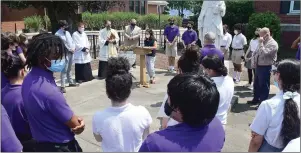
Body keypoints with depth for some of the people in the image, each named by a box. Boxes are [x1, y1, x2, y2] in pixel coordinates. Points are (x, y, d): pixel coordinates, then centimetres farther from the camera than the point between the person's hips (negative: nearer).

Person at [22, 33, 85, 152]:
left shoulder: (29, 79, -5)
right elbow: (75, 125, -21)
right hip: (59, 146, -8)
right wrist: (79, 123, 0)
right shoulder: (49, 91, -33)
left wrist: (74, 119, -10)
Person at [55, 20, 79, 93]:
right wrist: (69, 49, -15)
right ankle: (63, 86, -6)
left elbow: (72, 41, 18)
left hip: (71, 52, 8)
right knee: (64, 70, -9)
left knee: (69, 69, 19)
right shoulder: (58, 34, -10)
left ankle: (71, 82, 30)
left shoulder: (67, 32, 16)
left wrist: (73, 48, 0)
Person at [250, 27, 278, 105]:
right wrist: (254, 62, 5)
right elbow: (256, 53, 18)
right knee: (256, 84, 18)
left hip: (265, 68, -9)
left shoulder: (273, 44, -16)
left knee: (263, 86, 2)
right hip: (258, 66, 9)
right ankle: (256, 99, 33)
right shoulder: (264, 42, 12)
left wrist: (261, 43, -21)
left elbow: (263, 53, -27)